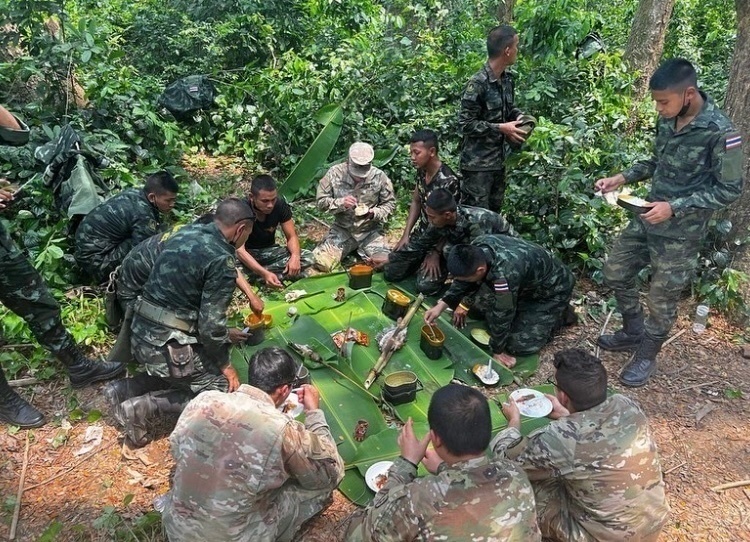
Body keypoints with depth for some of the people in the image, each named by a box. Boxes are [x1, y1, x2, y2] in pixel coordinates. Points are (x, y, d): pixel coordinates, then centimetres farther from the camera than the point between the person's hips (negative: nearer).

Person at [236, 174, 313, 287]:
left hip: (269, 251, 5)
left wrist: (295, 256, -33)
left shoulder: (280, 205, -16)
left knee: (307, 258, -22)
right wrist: (264, 273, -49)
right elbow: (239, 250, -34)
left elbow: (291, 236, -9)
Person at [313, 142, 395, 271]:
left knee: (384, 263, -22)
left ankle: (362, 251, 12)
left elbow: (389, 203, 0)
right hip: (342, 230, 1)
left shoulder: (379, 177, -11)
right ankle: (350, 249, 14)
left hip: (370, 231, 0)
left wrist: (374, 213, -20)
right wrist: (340, 203, -23)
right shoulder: (335, 173, -10)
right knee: (322, 262, -18)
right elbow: (321, 200, -4)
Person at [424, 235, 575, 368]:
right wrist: (441, 305, -12)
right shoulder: (477, 248, -20)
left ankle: (558, 314, 8)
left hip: (552, 290, -7)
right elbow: (463, 281, -2)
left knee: (519, 344, -13)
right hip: (527, 284, 7)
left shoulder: (505, 273, -43)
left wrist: (497, 350, -15)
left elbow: (502, 314, -30)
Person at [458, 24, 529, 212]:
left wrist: (519, 116, 0)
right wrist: (500, 128, -20)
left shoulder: (507, 78, 6)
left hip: (498, 160, 9)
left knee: (494, 211, 17)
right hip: (478, 163, -8)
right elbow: (465, 123, -19)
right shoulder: (478, 83, -19)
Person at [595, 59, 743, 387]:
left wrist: (675, 207, -24)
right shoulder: (667, 119, -1)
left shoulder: (720, 132, -21)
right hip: (647, 218, 7)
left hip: (681, 232, -7)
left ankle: (646, 356, 27)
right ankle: (633, 332, 37)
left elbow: (729, 190, -16)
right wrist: (622, 178, -1)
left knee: (661, 300, 5)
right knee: (615, 274, 15)